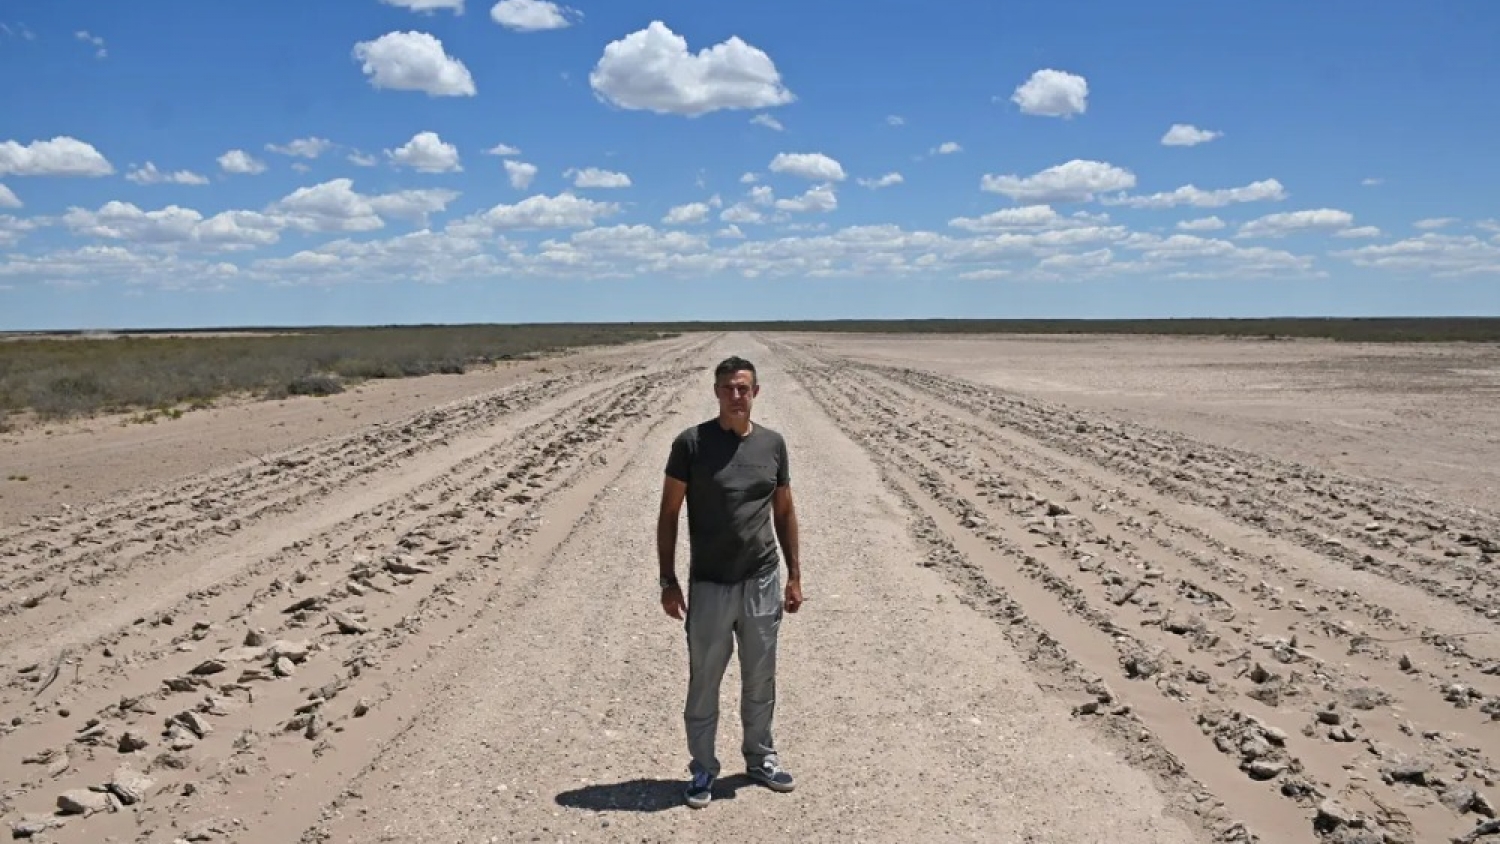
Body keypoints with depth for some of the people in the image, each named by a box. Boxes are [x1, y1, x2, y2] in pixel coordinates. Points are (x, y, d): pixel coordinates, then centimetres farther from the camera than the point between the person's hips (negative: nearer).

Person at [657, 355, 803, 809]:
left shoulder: (772, 443, 2)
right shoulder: (691, 442, -8)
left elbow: (784, 512, 10)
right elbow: (668, 513, -4)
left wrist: (795, 575, 7)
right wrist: (668, 580, -7)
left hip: (763, 583, 3)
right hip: (709, 585, -3)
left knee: (760, 679, 16)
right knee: (703, 683, 9)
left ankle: (760, 758, 35)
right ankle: (703, 768, 25)